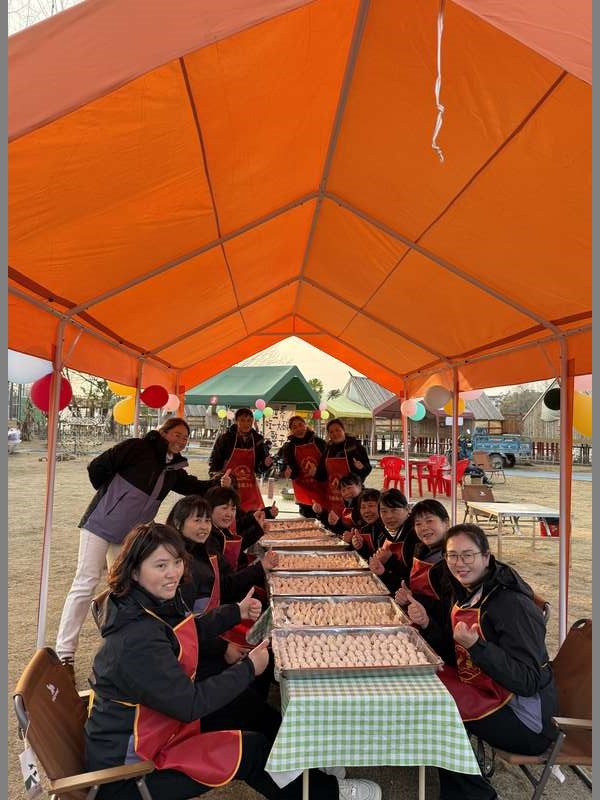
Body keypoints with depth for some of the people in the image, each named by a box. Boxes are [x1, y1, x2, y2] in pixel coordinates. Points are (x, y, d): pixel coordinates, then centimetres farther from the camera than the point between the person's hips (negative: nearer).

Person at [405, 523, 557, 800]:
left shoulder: (512, 603, -24)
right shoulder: (461, 592, 2)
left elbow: (528, 682, -26)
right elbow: (455, 655, 10)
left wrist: (476, 645, -36)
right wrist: (426, 624, -7)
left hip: (525, 718, -8)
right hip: (483, 689, 9)